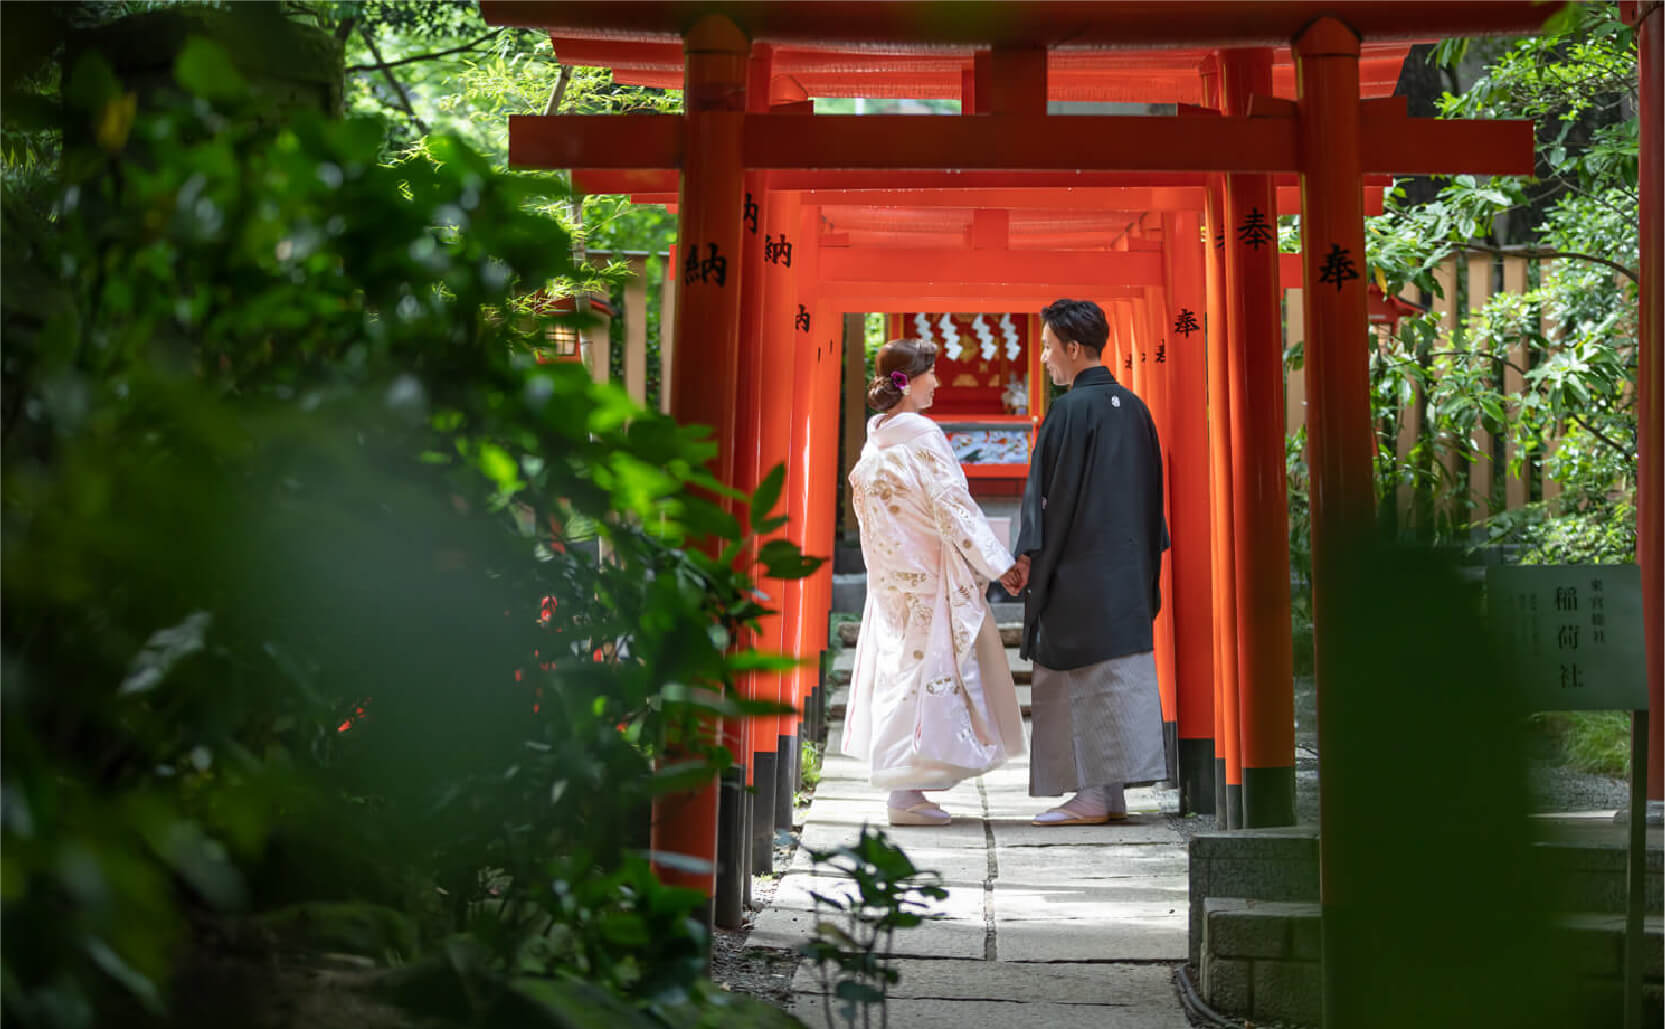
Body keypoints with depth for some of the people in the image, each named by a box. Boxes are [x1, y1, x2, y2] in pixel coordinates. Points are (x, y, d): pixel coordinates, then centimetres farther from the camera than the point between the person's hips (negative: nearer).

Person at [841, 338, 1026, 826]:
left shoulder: (875, 438, 9)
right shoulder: (921, 436, -15)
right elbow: (951, 506, -18)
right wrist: (999, 563, -13)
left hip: (892, 578, 8)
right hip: (930, 576, -8)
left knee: (900, 668, 11)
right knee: (929, 669, -4)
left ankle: (904, 788, 15)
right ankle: (906, 793, -4)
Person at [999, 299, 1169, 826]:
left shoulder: (1071, 409, -12)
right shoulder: (1134, 407, 11)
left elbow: (1049, 490, -13)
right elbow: (1151, 490, 16)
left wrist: (1027, 558, -7)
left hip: (1078, 566, -8)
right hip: (1129, 564, 8)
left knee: (1082, 678, -3)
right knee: (1119, 676, 9)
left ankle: (1095, 793, -3)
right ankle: (1112, 793, 13)